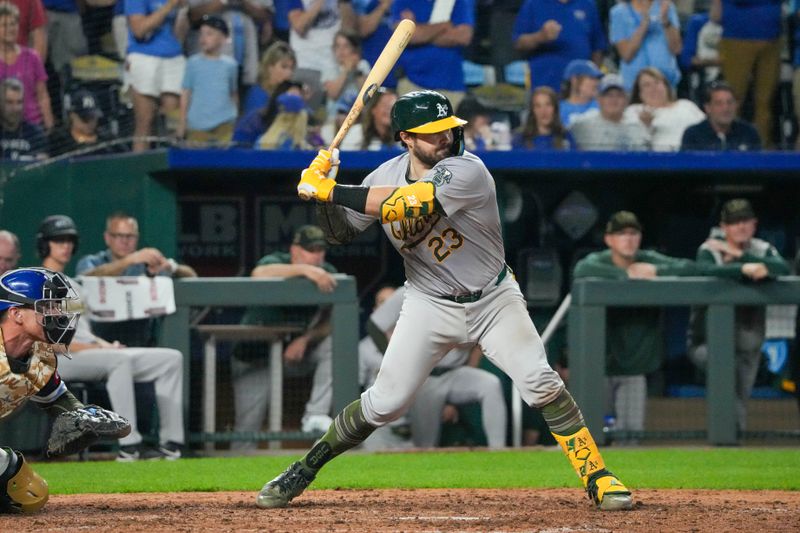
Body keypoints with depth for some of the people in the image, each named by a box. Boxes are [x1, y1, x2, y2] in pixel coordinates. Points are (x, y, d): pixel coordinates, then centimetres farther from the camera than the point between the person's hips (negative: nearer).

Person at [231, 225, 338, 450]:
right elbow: (259, 274, -45)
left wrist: (305, 340, -30)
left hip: (298, 346, 3)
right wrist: (304, 270, -55)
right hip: (256, 353, -3)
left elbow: (328, 321, -12)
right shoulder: (276, 262, -19)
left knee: (334, 345, -23)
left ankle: (315, 415, -25)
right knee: (248, 423, -9)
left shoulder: (327, 274, -7)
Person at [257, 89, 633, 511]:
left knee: (541, 383, -16)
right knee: (384, 402, -3)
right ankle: (301, 473, 12)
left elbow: (400, 205, -34)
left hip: (493, 299, -2)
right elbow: (340, 232, 2)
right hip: (430, 305, 2)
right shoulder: (387, 175, -6)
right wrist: (323, 195, -17)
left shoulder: (467, 171, -24)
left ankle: (597, 478, -7)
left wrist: (329, 190, -29)